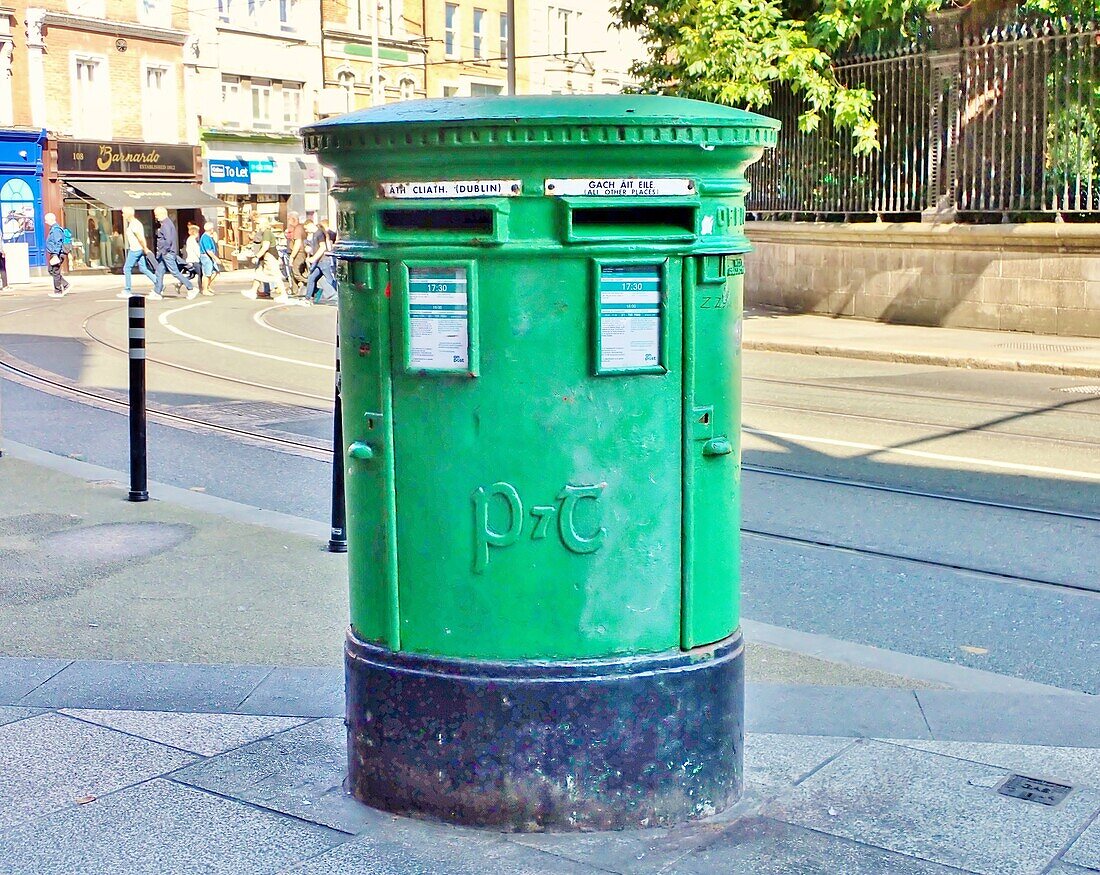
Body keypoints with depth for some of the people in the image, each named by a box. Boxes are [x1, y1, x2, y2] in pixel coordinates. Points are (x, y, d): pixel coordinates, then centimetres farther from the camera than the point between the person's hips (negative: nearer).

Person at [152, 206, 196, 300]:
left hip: (167, 253, -10)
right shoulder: (165, 224, 16)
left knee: (174, 272, -7)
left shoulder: (166, 225, -16)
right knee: (159, 272, 10)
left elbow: (168, 241, -23)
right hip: (164, 253, 10)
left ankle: (191, 289, -4)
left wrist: (161, 251, -16)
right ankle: (157, 293, 13)